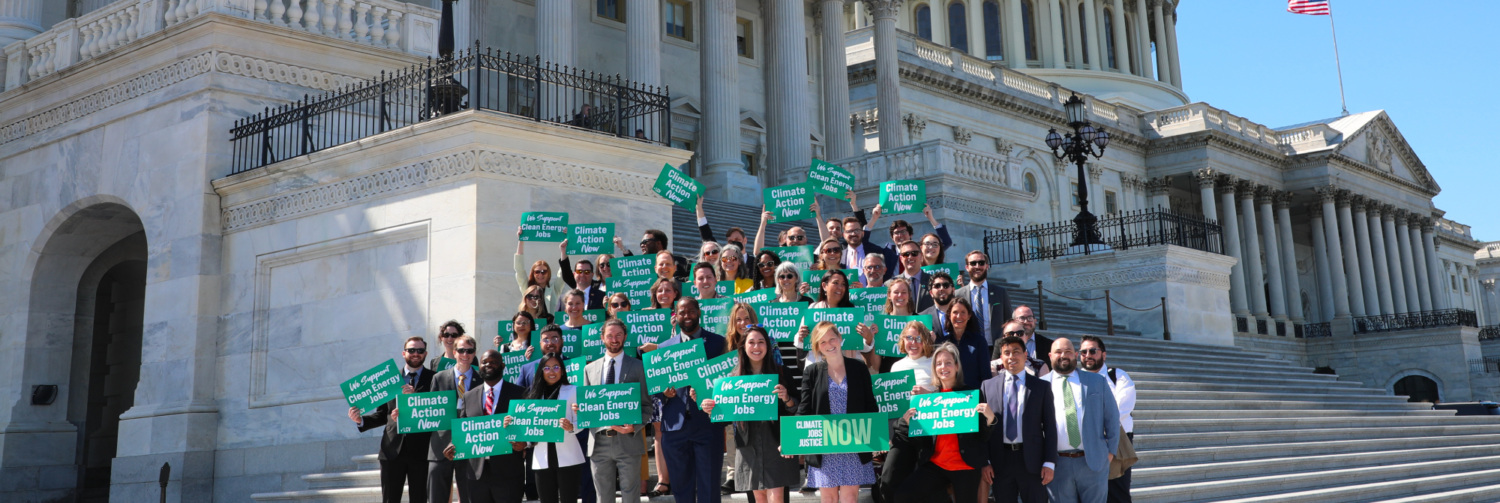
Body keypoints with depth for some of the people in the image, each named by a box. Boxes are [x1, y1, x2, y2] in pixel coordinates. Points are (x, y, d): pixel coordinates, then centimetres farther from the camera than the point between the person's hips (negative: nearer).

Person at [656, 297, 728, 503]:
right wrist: (664, 392, -9)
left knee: (709, 485, -1)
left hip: (708, 423, -2)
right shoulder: (665, 347, 13)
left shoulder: (719, 342, 5)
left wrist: (706, 391, -16)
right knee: (681, 486, 9)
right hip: (675, 425, 3)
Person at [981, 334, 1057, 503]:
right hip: (1000, 461, 1)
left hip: (1032, 461, -1)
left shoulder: (1042, 386, 4)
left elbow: (1050, 427, 2)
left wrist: (1049, 463, -5)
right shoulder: (987, 386, 7)